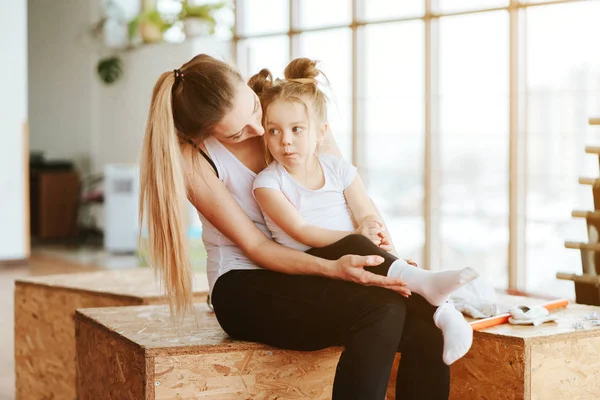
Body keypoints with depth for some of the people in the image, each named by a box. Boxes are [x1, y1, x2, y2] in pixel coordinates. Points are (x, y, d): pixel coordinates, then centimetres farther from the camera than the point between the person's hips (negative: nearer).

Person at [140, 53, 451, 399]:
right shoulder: (194, 160, -12)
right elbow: (255, 246, -13)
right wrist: (334, 269, -29)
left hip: (311, 273, 4)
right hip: (247, 288, -4)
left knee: (427, 330, -24)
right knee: (382, 310, -33)